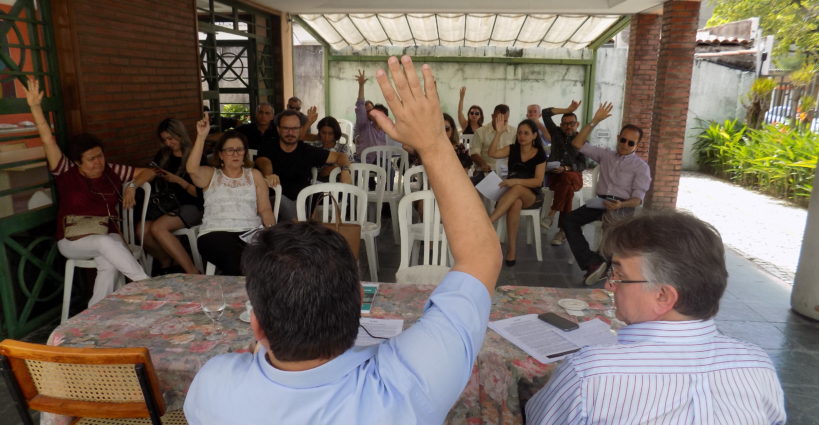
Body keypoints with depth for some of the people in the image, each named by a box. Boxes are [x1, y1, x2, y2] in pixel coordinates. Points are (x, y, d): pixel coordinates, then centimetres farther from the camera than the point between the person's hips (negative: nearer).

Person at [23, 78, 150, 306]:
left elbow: (147, 172, 15)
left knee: (110, 265, -34)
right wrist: (36, 107, -25)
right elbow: (49, 142, -14)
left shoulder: (112, 171, 6)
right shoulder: (67, 172, -2)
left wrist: (132, 185, -4)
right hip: (73, 241, -2)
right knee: (106, 243, -37)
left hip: (108, 237, 2)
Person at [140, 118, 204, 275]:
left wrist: (178, 180, -15)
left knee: (158, 227, -31)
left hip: (190, 206, -5)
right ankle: (165, 261, 4)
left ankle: (192, 272, -27)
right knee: (142, 230, -24)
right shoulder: (162, 155, 16)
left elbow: (199, 193, -4)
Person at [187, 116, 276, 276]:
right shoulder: (210, 175, 17)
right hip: (215, 233, -1)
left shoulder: (254, 175, 21)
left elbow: (265, 210, 13)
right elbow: (192, 169, -8)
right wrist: (201, 137, -11)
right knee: (234, 256, -37)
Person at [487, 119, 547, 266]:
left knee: (517, 189, -38)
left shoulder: (540, 154, -2)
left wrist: (515, 181, -24)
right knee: (515, 203, -37)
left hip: (532, 195, -2)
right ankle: (512, 249, -38)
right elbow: (492, 153, -10)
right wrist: (499, 133, -19)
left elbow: (538, 181, -11)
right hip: (512, 193, 2)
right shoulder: (513, 149, 7)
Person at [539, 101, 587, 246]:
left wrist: (566, 168, -21)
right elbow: (545, 113, 4)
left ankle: (551, 214, -35)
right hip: (554, 175, 1)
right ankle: (563, 230, -36)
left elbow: (583, 165, -3)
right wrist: (568, 109, 1)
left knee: (567, 178, -39)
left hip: (574, 176, -1)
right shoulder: (556, 133, 11)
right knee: (568, 189, -33)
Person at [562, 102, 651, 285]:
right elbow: (577, 144, 12)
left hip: (623, 206, -4)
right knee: (569, 220, -21)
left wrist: (620, 205, -26)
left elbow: (638, 198, -3)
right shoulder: (606, 155, 17)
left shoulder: (641, 167, 6)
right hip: (600, 202, 4)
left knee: (611, 219, -39)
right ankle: (593, 262, -30)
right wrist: (594, 122, 4)